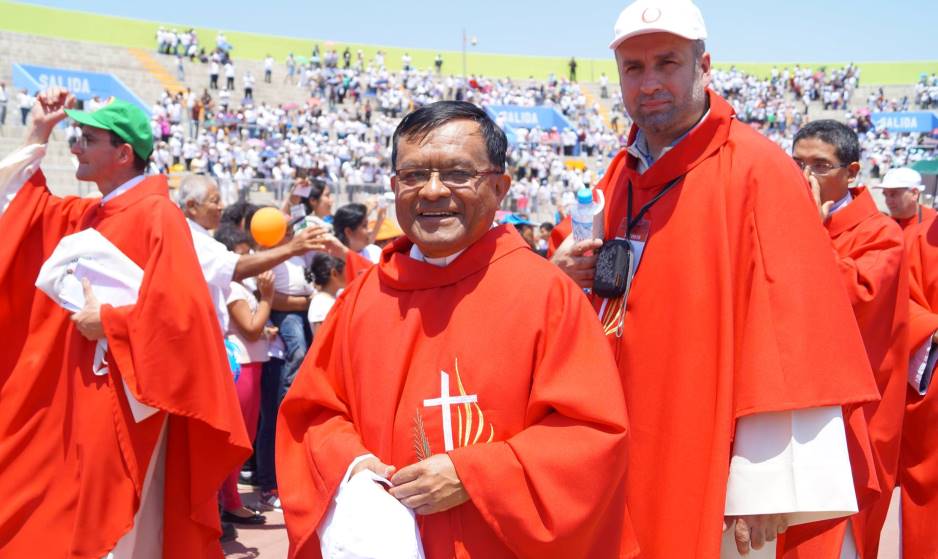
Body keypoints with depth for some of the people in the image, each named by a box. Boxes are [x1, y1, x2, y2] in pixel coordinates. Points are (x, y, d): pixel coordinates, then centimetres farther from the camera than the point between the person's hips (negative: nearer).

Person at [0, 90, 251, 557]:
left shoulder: (155, 215, -15)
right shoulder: (89, 214, 11)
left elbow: (178, 308, -24)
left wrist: (107, 322, -13)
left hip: (127, 399, -9)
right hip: (81, 396, 9)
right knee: (66, 520, 16)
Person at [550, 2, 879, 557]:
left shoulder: (758, 169, -12)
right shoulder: (620, 177, 9)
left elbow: (790, 333, -17)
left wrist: (766, 486, -20)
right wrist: (572, 277, -3)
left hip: (712, 471, -6)